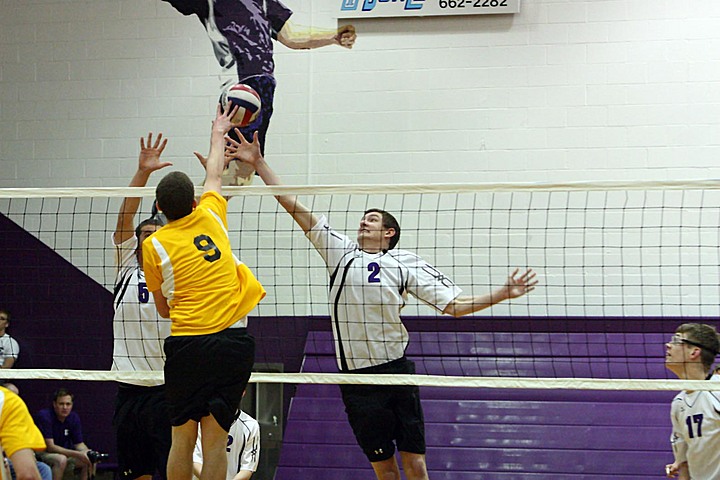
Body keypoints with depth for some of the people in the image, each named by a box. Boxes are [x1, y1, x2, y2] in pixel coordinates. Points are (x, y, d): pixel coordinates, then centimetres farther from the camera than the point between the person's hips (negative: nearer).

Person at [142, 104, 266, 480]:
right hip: (233, 341, 1)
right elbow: (214, 175, 31)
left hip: (187, 344, -1)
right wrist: (218, 134, 47)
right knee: (215, 438, 0)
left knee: (183, 438, 6)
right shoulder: (210, 217, 8)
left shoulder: (154, 245, 3)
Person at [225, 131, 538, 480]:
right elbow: (294, 207, 12)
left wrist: (503, 294, -7)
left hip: (395, 371, -1)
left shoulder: (406, 263, 7)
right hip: (355, 378, 2)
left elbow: (454, 306, 4)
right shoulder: (340, 251, 13)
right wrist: (259, 164, 10)